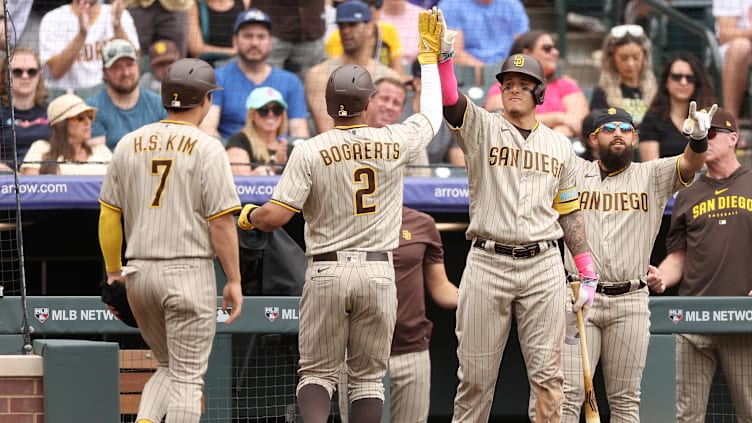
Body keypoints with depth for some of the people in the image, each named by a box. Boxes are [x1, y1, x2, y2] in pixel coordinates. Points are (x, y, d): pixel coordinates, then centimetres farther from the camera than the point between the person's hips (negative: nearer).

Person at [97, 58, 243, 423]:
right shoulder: (206, 148, -8)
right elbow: (222, 222, -11)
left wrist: (113, 271, 19)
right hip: (189, 270, -5)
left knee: (169, 366, 19)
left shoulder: (129, 144, 8)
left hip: (139, 273, 5)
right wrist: (234, 281, -4)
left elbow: (108, 215, 10)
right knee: (188, 375, -1)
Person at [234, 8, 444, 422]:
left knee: (317, 372, 5)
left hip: (326, 272, -1)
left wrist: (248, 215, 10)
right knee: (368, 376, 10)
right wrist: (429, 55, 32)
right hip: (378, 274, 1)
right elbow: (432, 114, 21)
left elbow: (275, 216, -13)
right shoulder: (395, 142, 0)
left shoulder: (310, 151, -7)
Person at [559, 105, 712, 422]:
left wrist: (698, 138, -30)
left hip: (630, 302, 1)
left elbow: (690, 164, -8)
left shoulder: (652, 176, 9)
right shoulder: (575, 172, 12)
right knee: (568, 393, -7)